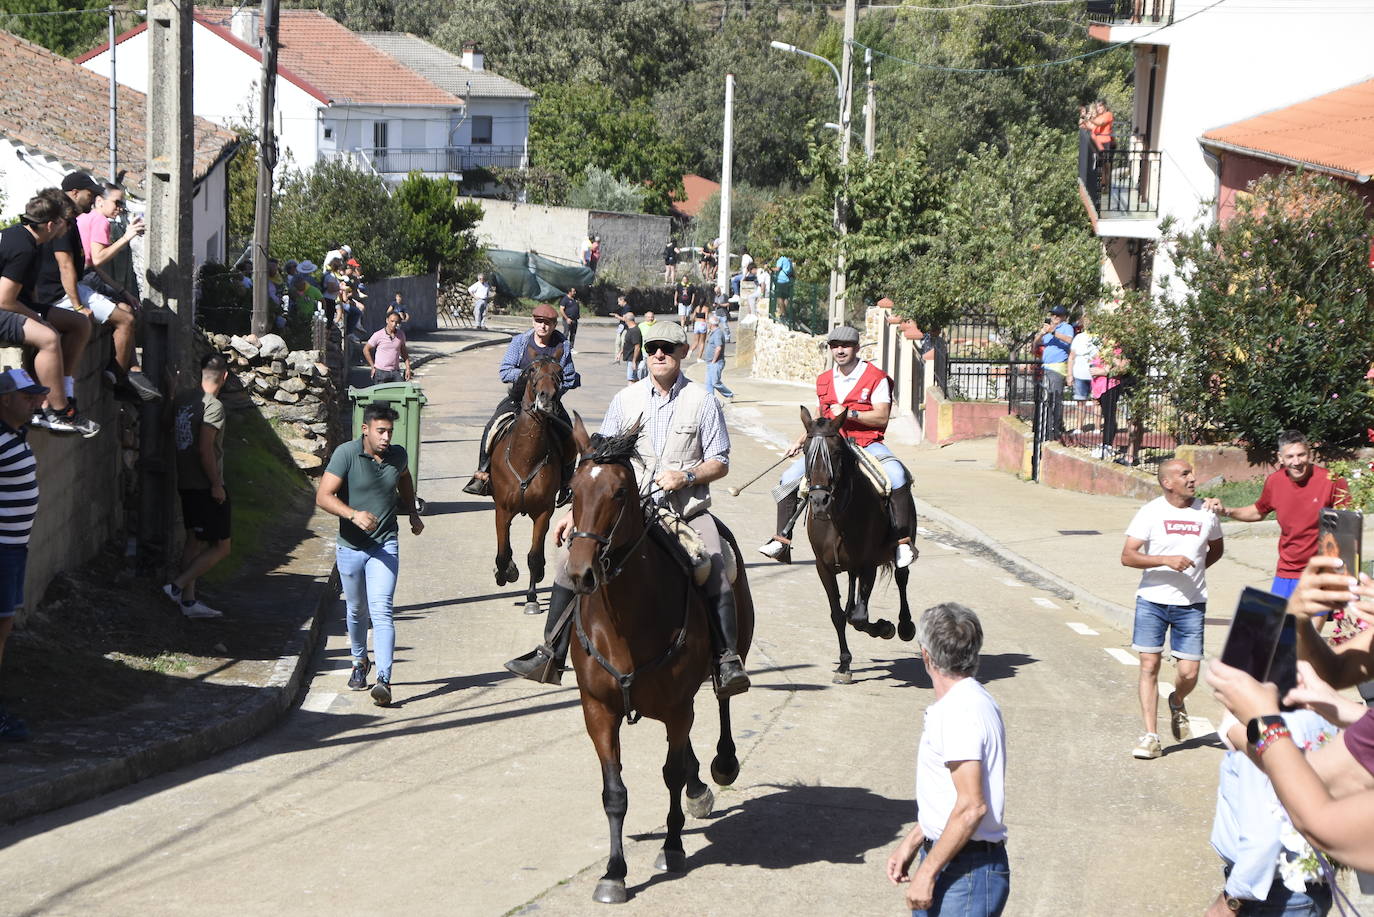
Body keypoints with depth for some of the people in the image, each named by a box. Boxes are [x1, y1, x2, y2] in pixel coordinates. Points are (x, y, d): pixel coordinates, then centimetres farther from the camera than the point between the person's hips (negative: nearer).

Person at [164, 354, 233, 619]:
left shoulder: (183, 401, 7)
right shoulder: (213, 406, -17)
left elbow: (175, 438, 15)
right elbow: (205, 448, -23)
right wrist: (216, 484, -17)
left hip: (185, 484, 8)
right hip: (206, 486, -8)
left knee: (194, 540, 14)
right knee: (220, 547, 0)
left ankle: (188, 600, 15)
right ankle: (178, 586, -7)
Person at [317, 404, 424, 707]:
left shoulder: (397, 455, 0)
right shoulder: (346, 454, -13)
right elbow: (323, 496, -21)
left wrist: (413, 513, 17)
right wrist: (353, 514, -36)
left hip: (384, 546, 0)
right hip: (350, 546, 0)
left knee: (381, 610, -14)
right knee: (356, 610, 17)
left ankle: (384, 680, -22)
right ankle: (359, 663, 42)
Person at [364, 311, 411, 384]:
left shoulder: (401, 335, 5)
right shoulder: (378, 335, -7)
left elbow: (404, 352, 18)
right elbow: (366, 349, 1)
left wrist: (408, 368, 11)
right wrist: (373, 367, 1)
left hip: (395, 372, 3)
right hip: (381, 372, -3)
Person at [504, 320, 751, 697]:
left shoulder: (702, 400, 2)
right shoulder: (626, 400, 9)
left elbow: (720, 463, 4)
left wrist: (686, 476, -15)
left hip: (687, 510, -3)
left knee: (715, 573, -28)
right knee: (570, 558, -12)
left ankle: (727, 660, -23)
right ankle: (551, 655, -4)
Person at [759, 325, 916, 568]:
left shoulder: (876, 378, -3)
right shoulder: (824, 381, 14)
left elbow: (882, 418, -11)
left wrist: (848, 413, -20)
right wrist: (800, 441, 16)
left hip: (867, 444, -5)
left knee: (897, 476, -33)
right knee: (789, 479, -9)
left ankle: (903, 541, -27)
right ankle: (782, 541, -1)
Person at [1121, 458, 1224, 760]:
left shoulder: (1206, 512, 2)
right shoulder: (1151, 512, -7)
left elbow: (1216, 549, 20)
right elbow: (1127, 556, -12)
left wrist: (1195, 568, 3)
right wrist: (1167, 560, -23)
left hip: (1191, 604, 2)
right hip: (1152, 601, -2)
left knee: (1189, 673, -2)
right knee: (1149, 665, -3)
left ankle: (1177, 703, 33)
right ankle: (1150, 736, 5)